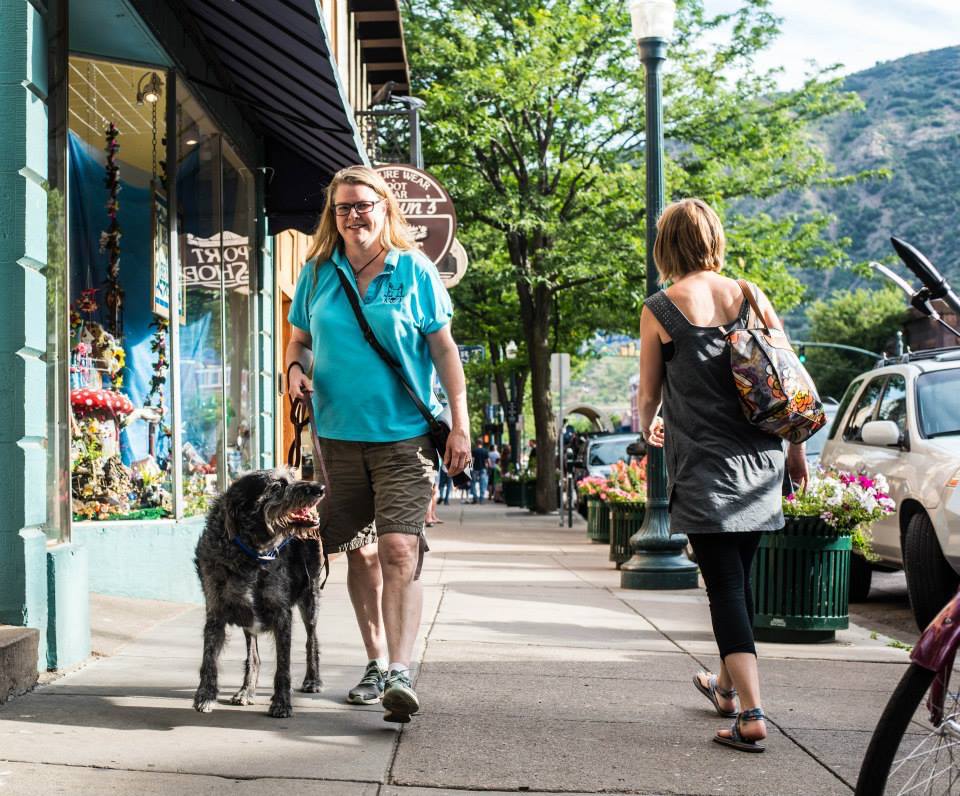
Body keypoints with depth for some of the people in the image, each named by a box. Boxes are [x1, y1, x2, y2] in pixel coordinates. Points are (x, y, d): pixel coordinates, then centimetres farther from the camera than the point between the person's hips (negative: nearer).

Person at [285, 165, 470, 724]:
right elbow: (300, 340, 18)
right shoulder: (318, 273, 7)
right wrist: (295, 369, -6)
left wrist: (461, 426, -5)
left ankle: (401, 671, -20)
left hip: (404, 433, -4)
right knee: (359, 551, 11)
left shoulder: (415, 270, -1)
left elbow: (445, 350, 1)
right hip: (339, 432, 4)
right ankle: (376, 663, 24)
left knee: (398, 549, -16)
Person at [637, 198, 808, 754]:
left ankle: (751, 718, -13)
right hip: (760, 459, 4)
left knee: (725, 586, -4)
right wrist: (796, 449, 17)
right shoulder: (751, 297, 3)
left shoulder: (660, 310, -6)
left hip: (704, 468, -4)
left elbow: (650, 395, 3)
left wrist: (648, 428, 26)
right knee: (740, 576, 19)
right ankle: (728, 687, 38)